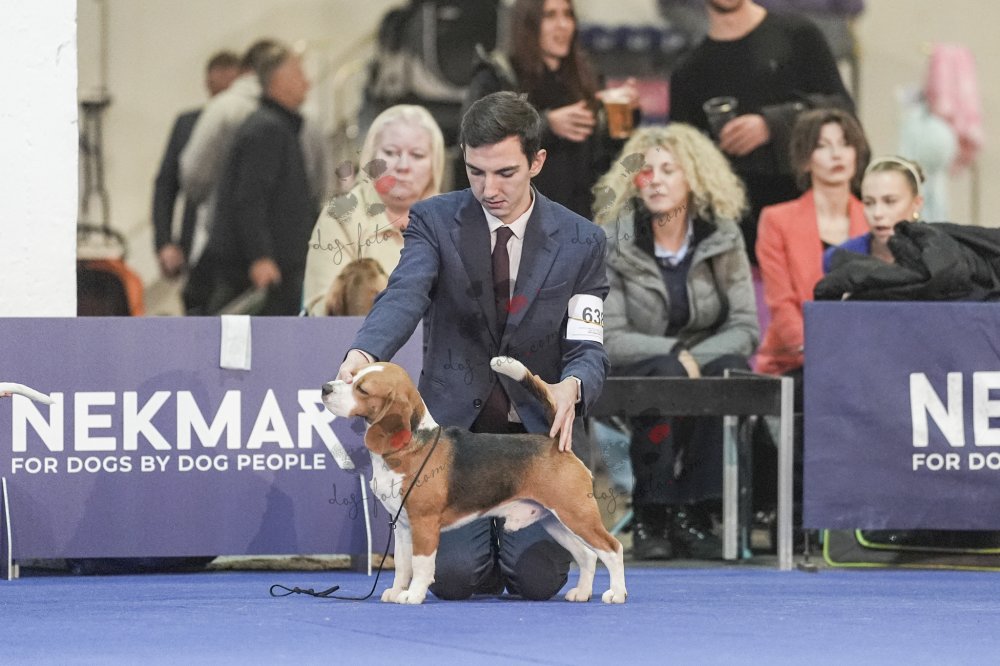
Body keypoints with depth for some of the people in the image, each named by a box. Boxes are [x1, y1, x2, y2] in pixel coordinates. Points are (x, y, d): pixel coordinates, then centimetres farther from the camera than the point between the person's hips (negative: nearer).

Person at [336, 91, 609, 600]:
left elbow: (587, 350, -5)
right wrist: (363, 353, -43)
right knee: (453, 576, -18)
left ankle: (517, 540, 22)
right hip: (454, 426, 0)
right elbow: (404, 296, -20)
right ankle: (478, 540, 21)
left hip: (537, 433, 0)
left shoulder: (580, 242, -1)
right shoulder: (434, 220, -3)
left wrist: (571, 387, -31)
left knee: (537, 579, -16)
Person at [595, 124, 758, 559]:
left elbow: (746, 328, -5)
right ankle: (650, 518, -26)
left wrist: (696, 359, -21)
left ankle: (693, 514, -25)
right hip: (628, 378, -2)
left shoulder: (722, 237, 1)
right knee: (663, 375, -36)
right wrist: (675, 354, -25)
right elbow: (608, 339, -14)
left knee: (733, 370, -31)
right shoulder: (611, 242, -6)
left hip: (704, 366, 2)